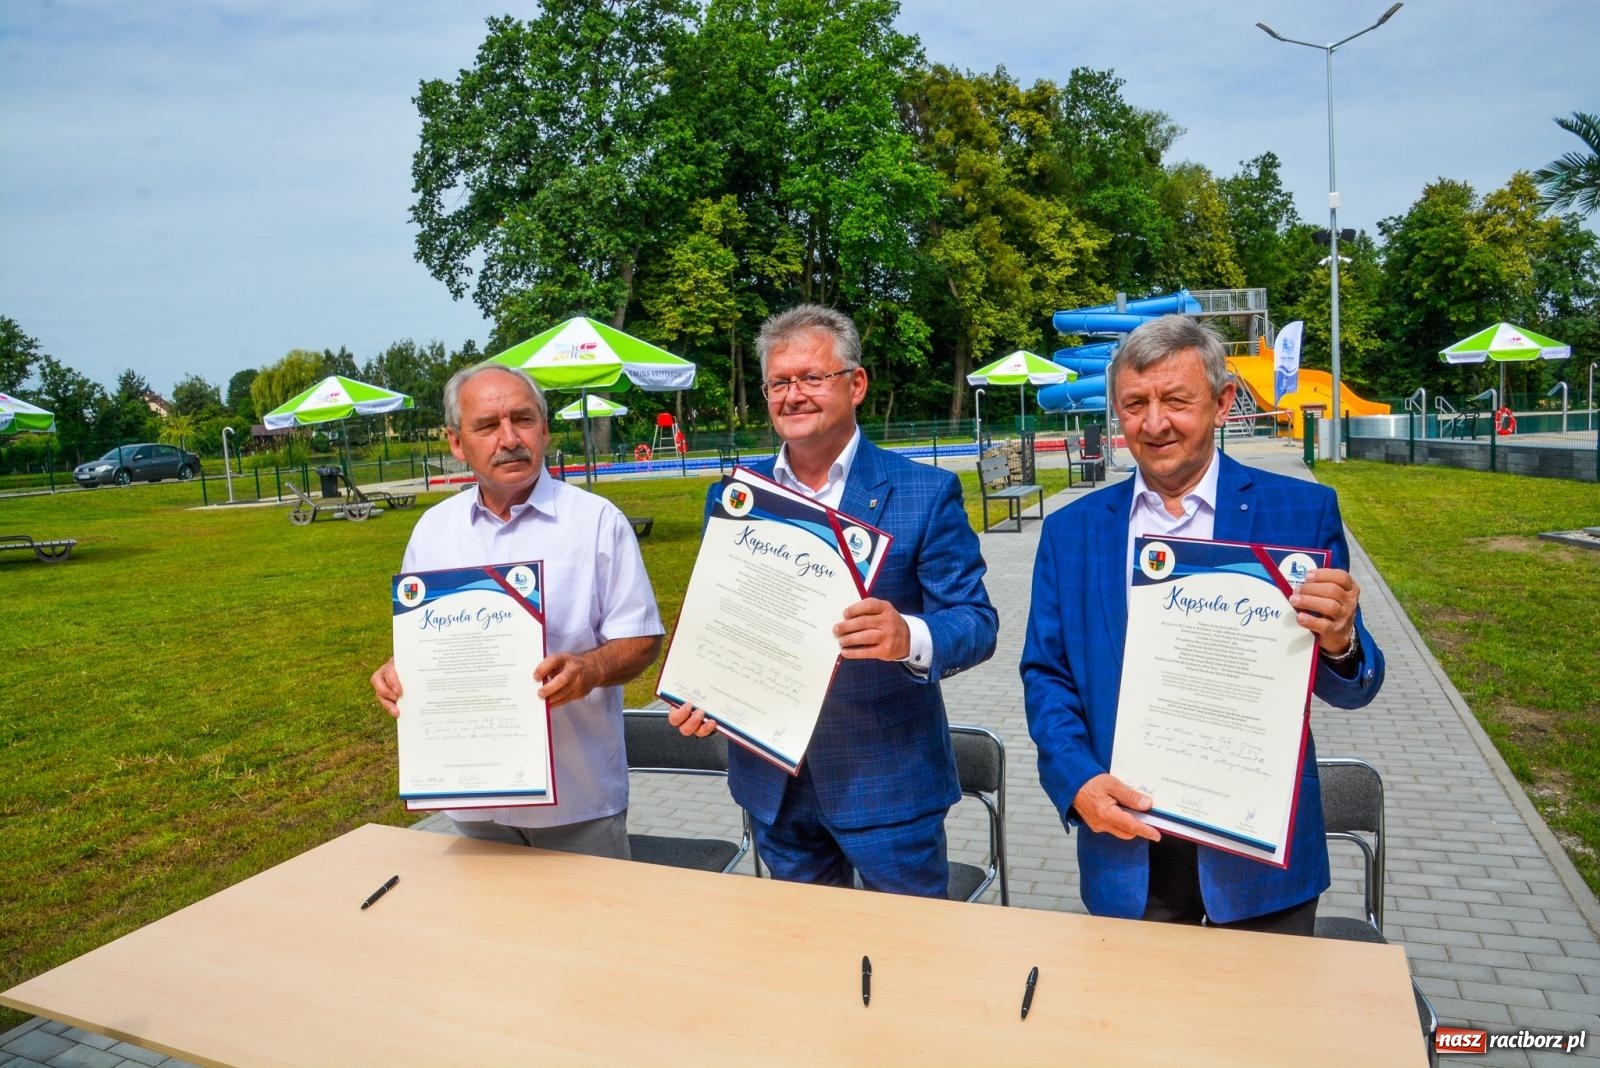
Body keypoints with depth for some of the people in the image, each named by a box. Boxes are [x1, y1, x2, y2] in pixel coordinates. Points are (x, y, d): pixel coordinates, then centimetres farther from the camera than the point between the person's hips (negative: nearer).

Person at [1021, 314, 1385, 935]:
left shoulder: (1301, 512, -4)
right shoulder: (1071, 530, 1)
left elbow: (1351, 691, -2)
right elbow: (1045, 674, 3)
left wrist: (1340, 645, -25)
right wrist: (1078, 780, -13)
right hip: (1125, 837, 2)